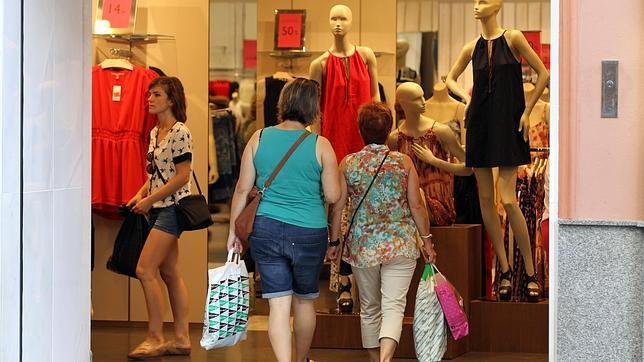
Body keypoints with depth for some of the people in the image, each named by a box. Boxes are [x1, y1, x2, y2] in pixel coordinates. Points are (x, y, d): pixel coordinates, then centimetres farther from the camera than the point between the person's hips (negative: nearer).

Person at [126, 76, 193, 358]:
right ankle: (181, 339, 13)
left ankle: (155, 339, -6)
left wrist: (149, 200, -15)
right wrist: (140, 195, 5)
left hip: (171, 208, -9)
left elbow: (182, 176, -17)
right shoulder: (155, 132, 14)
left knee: (145, 270, -12)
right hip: (158, 209, 9)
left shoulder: (180, 132, -13)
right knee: (170, 273, 9)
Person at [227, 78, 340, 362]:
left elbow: (242, 190, 1)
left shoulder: (259, 138, -2)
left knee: (278, 305, 2)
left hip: (266, 231, 1)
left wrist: (233, 231, 11)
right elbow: (333, 196, -6)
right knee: (304, 301, 19)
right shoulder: (320, 145, -9)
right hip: (309, 232, -1)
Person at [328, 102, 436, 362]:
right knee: (394, 306, -7)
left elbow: (338, 207, 1)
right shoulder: (403, 162, -3)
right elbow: (416, 206, -2)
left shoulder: (348, 164, -2)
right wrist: (426, 239, 9)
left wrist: (334, 242, 11)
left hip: (362, 246, 2)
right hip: (400, 244, -2)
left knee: (369, 308, 17)